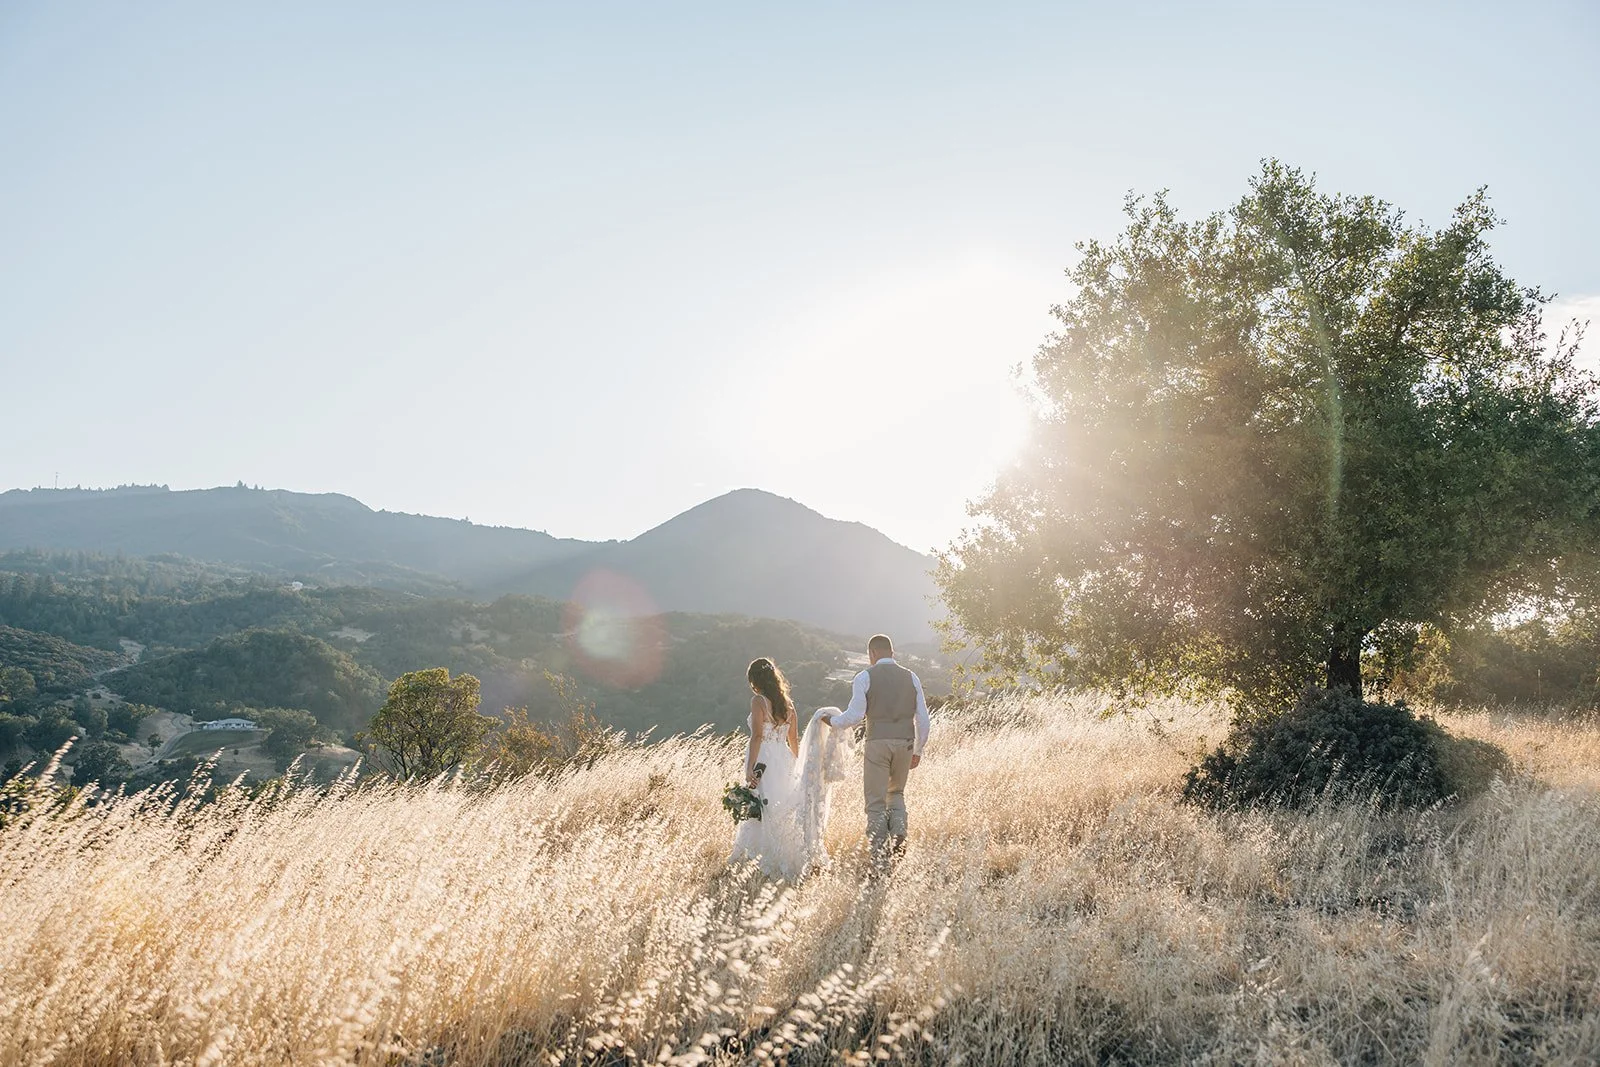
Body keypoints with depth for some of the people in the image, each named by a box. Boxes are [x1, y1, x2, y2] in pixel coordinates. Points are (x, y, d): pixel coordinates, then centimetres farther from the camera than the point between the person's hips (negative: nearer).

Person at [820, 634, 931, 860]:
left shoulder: (865, 677, -3)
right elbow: (922, 718, 8)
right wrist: (918, 750, 17)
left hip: (878, 742, -4)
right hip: (905, 742, 4)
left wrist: (832, 721, 11)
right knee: (896, 793, 23)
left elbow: (855, 715, -8)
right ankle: (898, 833, 0)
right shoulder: (911, 677, 8)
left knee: (876, 800, 6)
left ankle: (880, 854, 3)